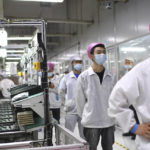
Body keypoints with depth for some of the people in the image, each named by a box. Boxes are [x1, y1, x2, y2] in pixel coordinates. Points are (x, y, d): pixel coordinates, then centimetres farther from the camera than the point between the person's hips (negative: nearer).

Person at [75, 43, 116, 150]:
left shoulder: (112, 77, 0)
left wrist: (110, 114, 7)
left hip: (109, 122, 3)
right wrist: (85, 116, 6)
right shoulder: (83, 77, -8)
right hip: (91, 123, -3)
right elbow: (80, 100, -2)